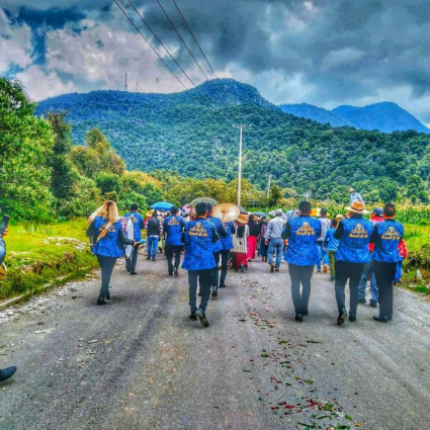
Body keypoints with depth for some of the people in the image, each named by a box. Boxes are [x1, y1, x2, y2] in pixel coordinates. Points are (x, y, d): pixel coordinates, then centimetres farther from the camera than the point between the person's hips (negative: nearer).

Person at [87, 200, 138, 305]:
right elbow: (123, 238, -7)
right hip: (112, 251, -2)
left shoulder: (97, 219, -7)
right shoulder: (117, 222, -8)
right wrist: (132, 242, 10)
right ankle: (101, 297, 5)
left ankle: (106, 293, 32)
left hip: (100, 250, 2)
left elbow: (89, 234, 1)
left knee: (104, 272, 21)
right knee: (107, 273, 8)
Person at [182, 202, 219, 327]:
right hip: (206, 261, -2)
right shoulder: (211, 225, -7)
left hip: (191, 260, 2)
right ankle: (201, 309, -15)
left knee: (192, 287, 13)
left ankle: (193, 313, 18)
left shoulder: (188, 225, -2)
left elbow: (184, 240, 10)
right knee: (205, 288, 5)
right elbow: (215, 239, 10)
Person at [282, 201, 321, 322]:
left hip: (294, 258, -2)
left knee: (295, 284, 5)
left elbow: (284, 236, 1)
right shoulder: (317, 223, -6)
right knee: (306, 283, 19)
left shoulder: (291, 222, -13)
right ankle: (304, 308, 29)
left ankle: (299, 312, -1)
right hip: (310, 258, 2)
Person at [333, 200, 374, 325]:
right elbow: (371, 240, 14)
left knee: (340, 285, 4)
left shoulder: (345, 223, -15)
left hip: (344, 260, -4)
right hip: (360, 260, 4)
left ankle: (342, 310, -16)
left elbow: (336, 236, 0)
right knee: (354, 287, 15)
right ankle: (353, 314, 20)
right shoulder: (369, 225, -2)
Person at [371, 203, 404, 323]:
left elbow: (372, 240, -2)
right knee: (389, 286, 17)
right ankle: (389, 313, 23)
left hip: (380, 260, -4)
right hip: (393, 260, 4)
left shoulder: (379, 226, -15)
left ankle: (383, 315, 7)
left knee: (382, 287, 5)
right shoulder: (400, 226, -3)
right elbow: (399, 241, 12)